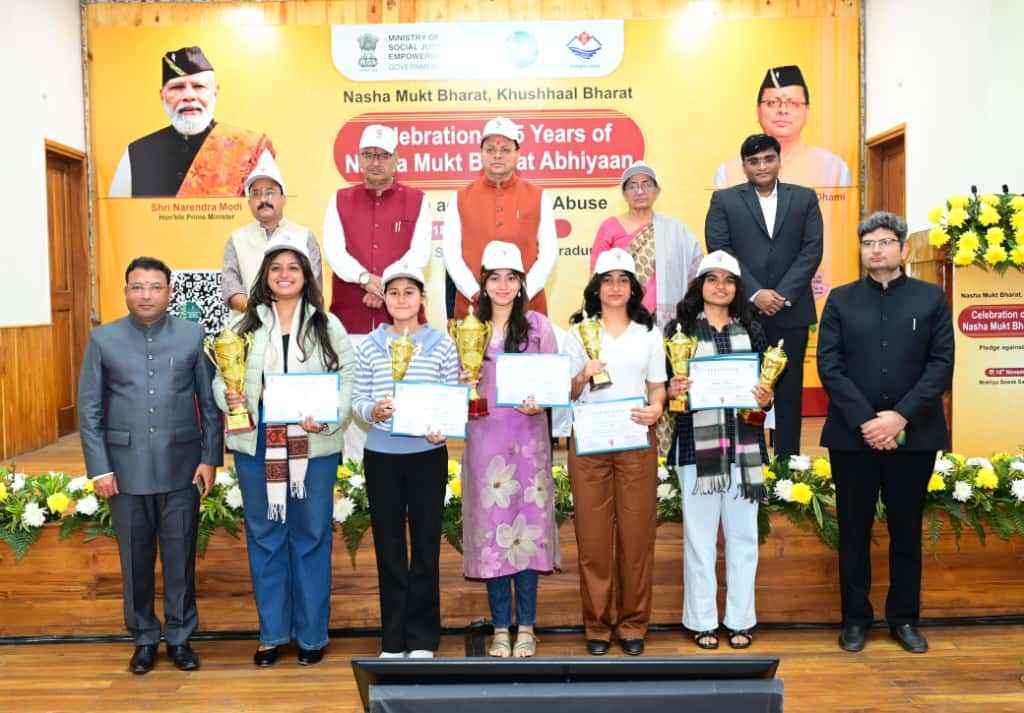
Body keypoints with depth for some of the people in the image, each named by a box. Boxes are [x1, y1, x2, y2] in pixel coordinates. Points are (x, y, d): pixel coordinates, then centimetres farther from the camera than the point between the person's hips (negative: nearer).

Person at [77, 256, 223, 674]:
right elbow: (89, 409, 2)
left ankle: (180, 637, 24)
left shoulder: (193, 336, 1)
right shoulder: (103, 339, 2)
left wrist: (210, 458, -3)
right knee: (135, 559, 10)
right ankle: (144, 639, 27)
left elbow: (210, 402, 2)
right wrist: (99, 468, -3)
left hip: (181, 467, 0)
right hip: (126, 468, 1)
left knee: (180, 557, 8)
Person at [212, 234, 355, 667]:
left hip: (313, 445, -1)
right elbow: (220, 375, 7)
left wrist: (328, 419, -17)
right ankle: (272, 633, 25)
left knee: (311, 536, 8)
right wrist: (229, 398, -15)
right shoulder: (244, 325, 7)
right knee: (264, 536, 11)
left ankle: (312, 634, 22)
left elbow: (348, 377, -2)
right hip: (257, 445, 2)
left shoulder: (327, 326, 3)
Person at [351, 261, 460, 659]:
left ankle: (422, 639, 18)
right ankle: (393, 639, 21)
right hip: (381, 456, 1)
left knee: (426, 544, 5)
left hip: (428, 455, -1)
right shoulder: (369, 346, 3)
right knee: (388, 546, 8)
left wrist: (442, 429, -17)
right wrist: (373, 411, -18)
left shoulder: (441, 345, 1)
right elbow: (358, 400, 3)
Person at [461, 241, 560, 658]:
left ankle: (526, 628, 15)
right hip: (484, 439, 1)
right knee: (492, 529, 3)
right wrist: (463, 383, -9)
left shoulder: (539, 327, 4)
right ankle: (501, 628, 15)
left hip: (528, 438, -1)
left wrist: (541, 404, -13)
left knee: (528, 528, 2)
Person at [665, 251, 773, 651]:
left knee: (743, 532, 9)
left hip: (743, 443, 3)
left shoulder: (751, 329, 11)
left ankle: (740, 619, 22)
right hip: (697, 443, -2)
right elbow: (663, 384, 3)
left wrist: (766, 399, -8)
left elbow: (766, 383, 13)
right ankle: (702, 619, 17)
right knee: (699, 533, 5)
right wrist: (671, 391, -18)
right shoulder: (679, 327, 3)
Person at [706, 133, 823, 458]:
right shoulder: (724, 200, 6)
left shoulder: (805, 198, 10)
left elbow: (812, 250, 1)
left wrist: (783, 294, -11)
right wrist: (755, 294, -14)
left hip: (791, 310, 2)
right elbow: (720, 251, -4)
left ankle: (787, 461, 15)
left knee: (789, 391, 6)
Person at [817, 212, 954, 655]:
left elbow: (941, 365, -2)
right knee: (853, 531, 7)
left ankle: (905, 618, 25)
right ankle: (855, 618, 20)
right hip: (852, 435, 0)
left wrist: (901, 416, -15)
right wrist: (866, 421, -13)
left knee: (907, 531, 11)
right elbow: (829, 366, -3)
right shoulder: (841, 300, 6)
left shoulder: (931, 299, 6)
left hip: (913, 435, 0)